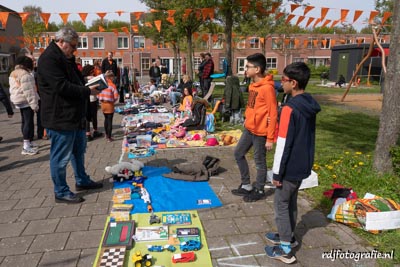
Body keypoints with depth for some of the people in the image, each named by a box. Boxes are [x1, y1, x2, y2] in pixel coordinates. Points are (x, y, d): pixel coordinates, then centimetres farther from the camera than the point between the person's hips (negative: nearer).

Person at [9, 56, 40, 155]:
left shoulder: (12, 74, 14)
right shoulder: (25, 74, -17)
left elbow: (13, 89, 19)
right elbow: (28, 91, -22)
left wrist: (15, 100, 23)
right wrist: (34, 104, -20)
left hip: (18, 101, 10)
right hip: (26, 102, -10)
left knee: (24, 121, 16)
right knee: (29, 122, -8)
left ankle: (27, 143, 26)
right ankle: (26, 147, -9)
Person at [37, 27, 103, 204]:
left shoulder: (65, 58, 16)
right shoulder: (49, 58, -17)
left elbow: (75, 81, 22)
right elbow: (62, 87, -25)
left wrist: (88, 85, 3)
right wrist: (88, 91, -17)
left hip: (75, 115, 11)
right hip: (60, 118, -11)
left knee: (79, 151, 21)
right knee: (61, 157, 1)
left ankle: (82, 181, 37)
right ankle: (61, 192, 15)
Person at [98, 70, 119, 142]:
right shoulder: (112, 85, -13)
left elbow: (99, 94, 3)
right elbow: (116, 96, -18)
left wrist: (101, 101, 15)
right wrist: (113, 101, 1)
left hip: (103, 104, 5)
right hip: (109, 104, -5)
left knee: (106, 119, 22)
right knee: (110, 121, 2)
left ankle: (107, 134, 35)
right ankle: (109, 137, 5)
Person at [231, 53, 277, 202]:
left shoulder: (267, 88, -20)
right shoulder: (253, 85, 8)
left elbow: (273, 114, -19)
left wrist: (270, 138, -18)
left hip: (260, 131, -9)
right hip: (249, 128, 9)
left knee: (259, 161, 5)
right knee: (238, 153, 16)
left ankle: (259, 191, 25)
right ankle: (246, 185, 29)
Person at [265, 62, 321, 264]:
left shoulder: (290, 108, -24)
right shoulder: (310, 105, 4)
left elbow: (284, 144, -22)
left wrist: (277, 172, -14)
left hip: (291, 168, -8)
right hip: (303, 165, 9)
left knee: (281, 205, 6)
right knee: (291, 202, 22)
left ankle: (285, 250, 16)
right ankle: (288, 236, 38)